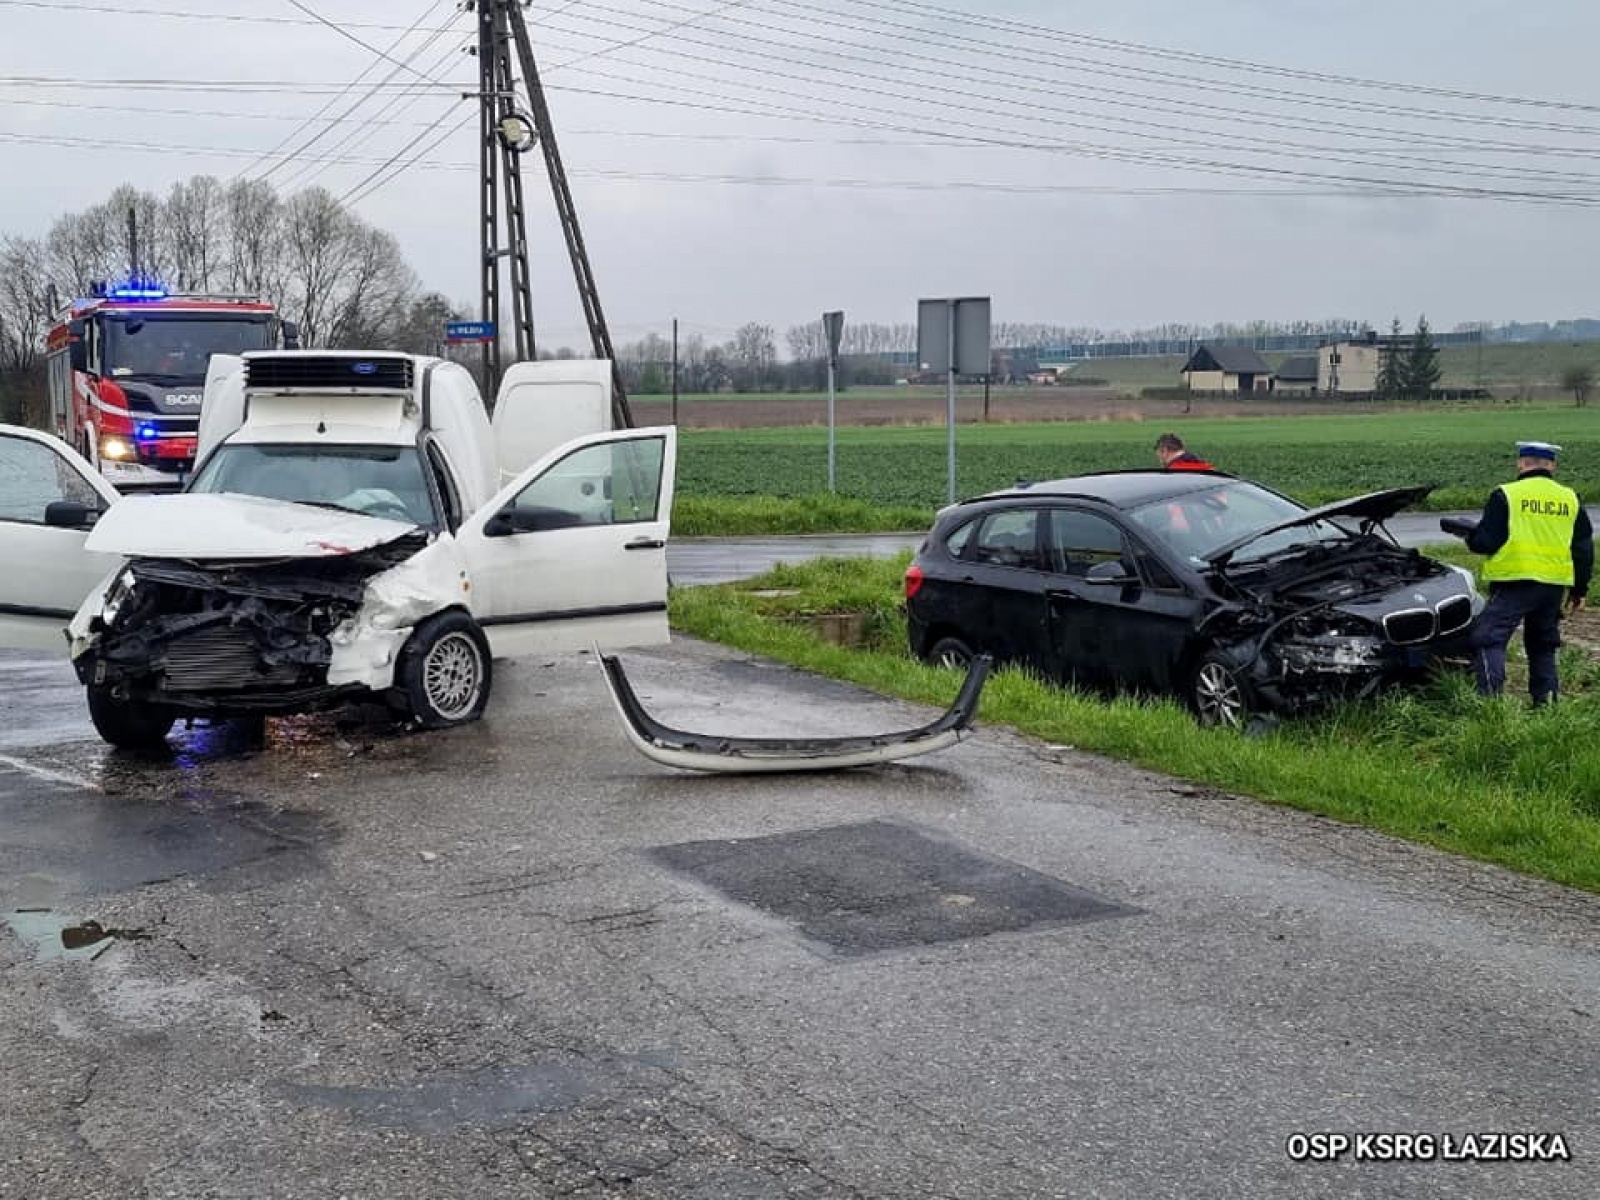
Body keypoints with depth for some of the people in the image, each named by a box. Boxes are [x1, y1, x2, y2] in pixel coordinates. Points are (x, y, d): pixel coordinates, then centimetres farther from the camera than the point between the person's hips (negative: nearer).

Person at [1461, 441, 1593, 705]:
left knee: (1488, 639, -4)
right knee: (1543, 646, 18)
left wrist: (1470, 537, 15)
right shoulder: (1570, 499, 11)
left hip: (1515, 582, -6)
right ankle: (1546, 701, 19)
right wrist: (1579, 590, 21)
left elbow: (1485, 542, -8)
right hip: (1555, 585, 6)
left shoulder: (1506, 495, -6)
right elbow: (1584, 549, 14)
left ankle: (1491, 700, -17)